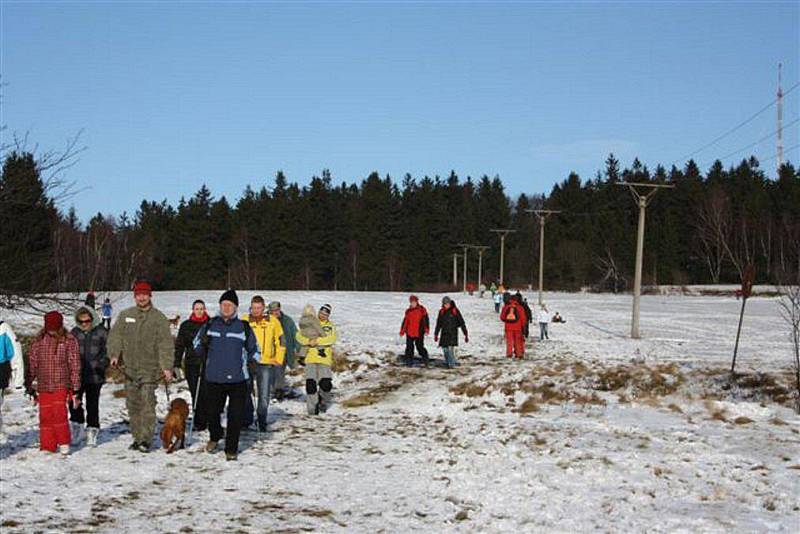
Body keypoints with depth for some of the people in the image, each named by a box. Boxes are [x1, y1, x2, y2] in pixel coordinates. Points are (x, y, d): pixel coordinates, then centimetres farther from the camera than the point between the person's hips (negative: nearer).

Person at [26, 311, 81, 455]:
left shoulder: (69, 341, -2)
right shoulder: (39, 341, 4)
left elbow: (75, 366, 0)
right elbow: (32, 364, 11)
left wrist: (75, 389, -2)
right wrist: (30, 387, 12)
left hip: (61, 385, -3)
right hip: (43, 386, 3)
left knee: (59, 413, -14)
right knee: (45, 416, 3)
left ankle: (64, 443, 1)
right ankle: (47, 447, 13)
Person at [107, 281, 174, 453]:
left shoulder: (159, 318, 1)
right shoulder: (125, 315, 10)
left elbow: (166, 344, -4)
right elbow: (115, 335, 8)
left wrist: (167, 367, -12)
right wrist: (114, 354, -9)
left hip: (149, 369, -4)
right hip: (129, 368, 4)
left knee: (147, 403, -10)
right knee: (133, 404, 8)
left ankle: (146, 439, -6)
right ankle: (137, 437, 18)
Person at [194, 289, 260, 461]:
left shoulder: (244, 327, 4)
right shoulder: (210, 325, 7)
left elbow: (254, 350, 14)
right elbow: (197, 346, 15)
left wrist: (249, 361, -2)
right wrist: (203, 343, -6)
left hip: (238, 379, -1)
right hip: (214, 378, 1)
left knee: (235, 416, 0)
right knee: (211, 412, 4)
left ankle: (231, 449, 13)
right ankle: (215, 436, 34)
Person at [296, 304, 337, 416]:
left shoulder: (331, 327, 10)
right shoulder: (309, 325, 12)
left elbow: (332, 339, -9)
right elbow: (299, 336, 2)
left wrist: (317, 340, -19)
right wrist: (308, 341, -17)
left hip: (324, 358, -1)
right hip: (311, 357, 1)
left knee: (326, 383, -11)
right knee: (310, 383, -6)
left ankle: (323, 401, 18)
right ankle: (312, 408, 6)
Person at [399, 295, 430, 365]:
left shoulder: (422, 310, -2)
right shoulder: (408, 311, 9)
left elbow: (426, 320, -5)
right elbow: (405, 321, 15)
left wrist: (427, 329, -12)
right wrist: (402, 331, 14)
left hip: (419, 333, -4)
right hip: (409, 333, 4)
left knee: (419, 346, -3)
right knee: (409, 347, 5)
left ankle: (425, 361, 11)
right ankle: (408, 361, 14)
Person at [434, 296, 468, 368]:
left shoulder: (455, 311, -5)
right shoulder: (441, 312, 7)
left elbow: (462, 322, -3)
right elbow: (438, 324, 17)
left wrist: (466, 334, -5)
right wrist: (436, 334, 19)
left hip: (453, 333, -4)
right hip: (444, 333, 4)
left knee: (450, 347, -16)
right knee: (444, 348, 2)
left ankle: (452, 364, -9)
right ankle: (447, 362, 18)